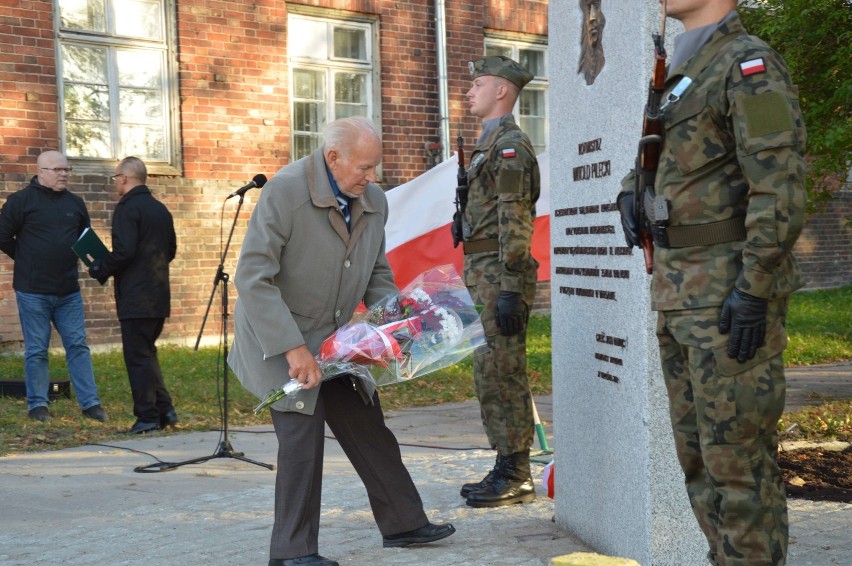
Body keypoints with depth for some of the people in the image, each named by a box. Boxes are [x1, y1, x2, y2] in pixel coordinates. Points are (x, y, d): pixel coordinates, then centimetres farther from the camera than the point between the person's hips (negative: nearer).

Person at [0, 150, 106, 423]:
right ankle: (38, 404, 13)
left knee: (78, 346, 5)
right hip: (33, 291, -4)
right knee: (36, 350, 3)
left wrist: (72, 258, 7)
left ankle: (90, 402, 8)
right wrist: (27, 260, 3)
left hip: (69, 291, 4)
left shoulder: (75, 203, 10)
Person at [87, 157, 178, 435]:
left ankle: (147, 417, 1)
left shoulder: (127, 208, -12)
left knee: (138, 356, -2)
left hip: (135, 297, -8)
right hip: (159, 295, 8)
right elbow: (171, 250, 18)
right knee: (147, 352, 17)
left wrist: (98, 269, -6)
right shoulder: (160, 209, 13)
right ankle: (164, 410, 15)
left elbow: (124, 252, -21)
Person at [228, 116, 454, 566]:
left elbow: (377, 273, 12)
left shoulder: (374, 201, -2)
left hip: (335, 338, 6)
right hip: (279, 337, -6)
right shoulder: (285, 191, -23)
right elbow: (253, 279, -26)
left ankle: (402, 523, 23)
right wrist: (293, 348, -30)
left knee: (369, 430, 9)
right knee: (302, 434, -9)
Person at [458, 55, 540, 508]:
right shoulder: (490, 144, 21)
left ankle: (515, 479, -1)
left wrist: (509, 289, -23)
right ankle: (508, 471, 19)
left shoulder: (510, 144, -11)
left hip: (499, 273, -10)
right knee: (493, 375, 12)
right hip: (483, 272, 10)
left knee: (501, 374, -7)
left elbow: (515, 222, -19)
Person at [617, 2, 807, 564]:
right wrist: (630, 193, 12)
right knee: (698, 453, 12)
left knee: (737, 454, -5)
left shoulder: (751, 64, -10)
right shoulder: (685, 73, 19)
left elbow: (780, 184, -19)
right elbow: (656, 154, 35)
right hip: (684, 295, 10)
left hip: (733, 293, -9)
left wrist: (754, 290, -24)